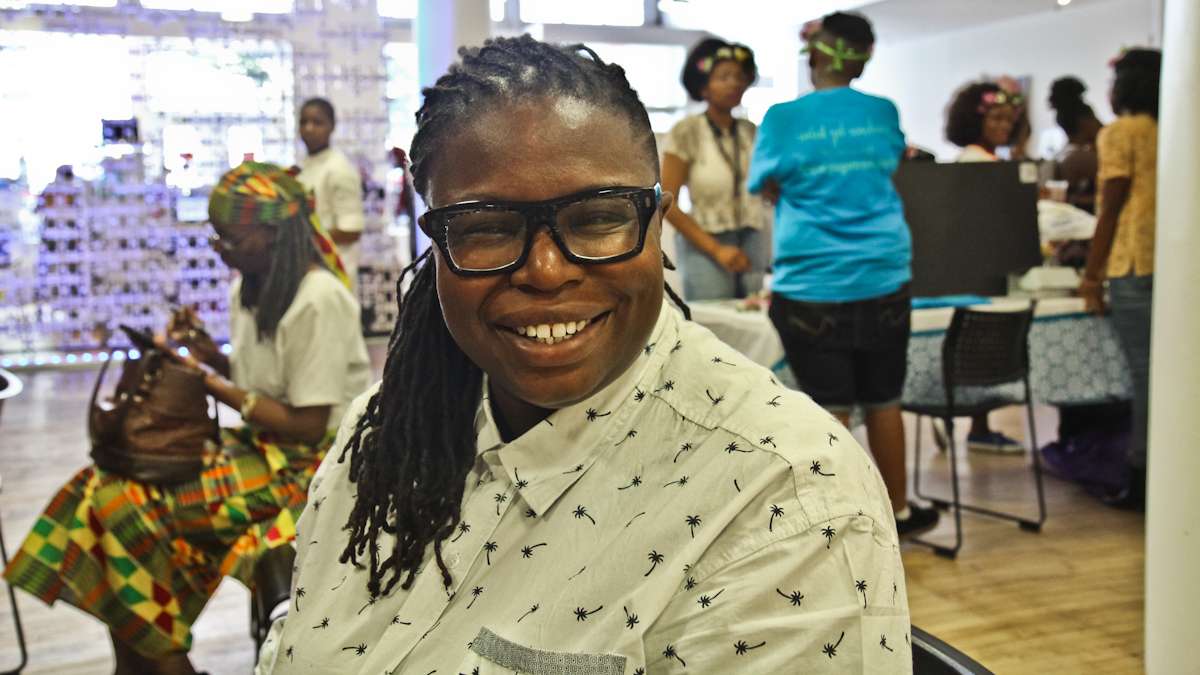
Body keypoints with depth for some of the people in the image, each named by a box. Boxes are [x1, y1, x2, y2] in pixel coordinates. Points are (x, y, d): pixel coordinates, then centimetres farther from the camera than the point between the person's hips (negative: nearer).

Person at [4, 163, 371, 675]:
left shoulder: (318, 300, -19)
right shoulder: (251, 289, 9)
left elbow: (307, 426, -19)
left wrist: (213, 385, -15)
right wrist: (209, 355, 0)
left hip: (306, 462, -9)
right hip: (262, 446, 9)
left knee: (127, 505, -19)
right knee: (101, 485, -7)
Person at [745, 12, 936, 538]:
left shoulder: (785, 119, -6)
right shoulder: (884, 113, 5)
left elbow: (768, 187, 8)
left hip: (814, 286, -3)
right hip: (882, 280, 3)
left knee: (830, 410, 3)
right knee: (883, 403, 15)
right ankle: (898, 509, 30)